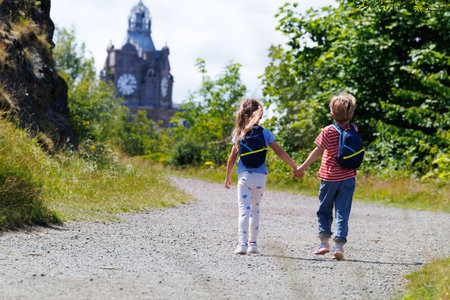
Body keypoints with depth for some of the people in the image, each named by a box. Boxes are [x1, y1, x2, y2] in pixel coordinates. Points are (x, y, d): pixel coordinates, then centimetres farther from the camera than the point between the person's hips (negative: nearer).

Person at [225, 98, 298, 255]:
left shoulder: (240, 134, -1)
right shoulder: (265, 133, 0)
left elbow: (232, 158, 1)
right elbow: (280, 152, -1)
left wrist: (228, 177, 13)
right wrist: (295, 167, 6)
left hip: (244, 176, -2)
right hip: (260, 177, 2)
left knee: (243, 211, -3)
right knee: (255, 210, 16)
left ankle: (242, 243, -15)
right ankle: (253, 243, 18)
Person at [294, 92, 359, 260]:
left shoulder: (328, 132, -12)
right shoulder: (354, 130, 0)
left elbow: (317, 152, -16)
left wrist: (302, 168, -12)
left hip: (330, 178, -2)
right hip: (348, 177, 2)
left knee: (324, 210, 14)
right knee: (342, 212, 3)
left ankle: (324, 241, 7)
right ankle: (339, 244, -7)